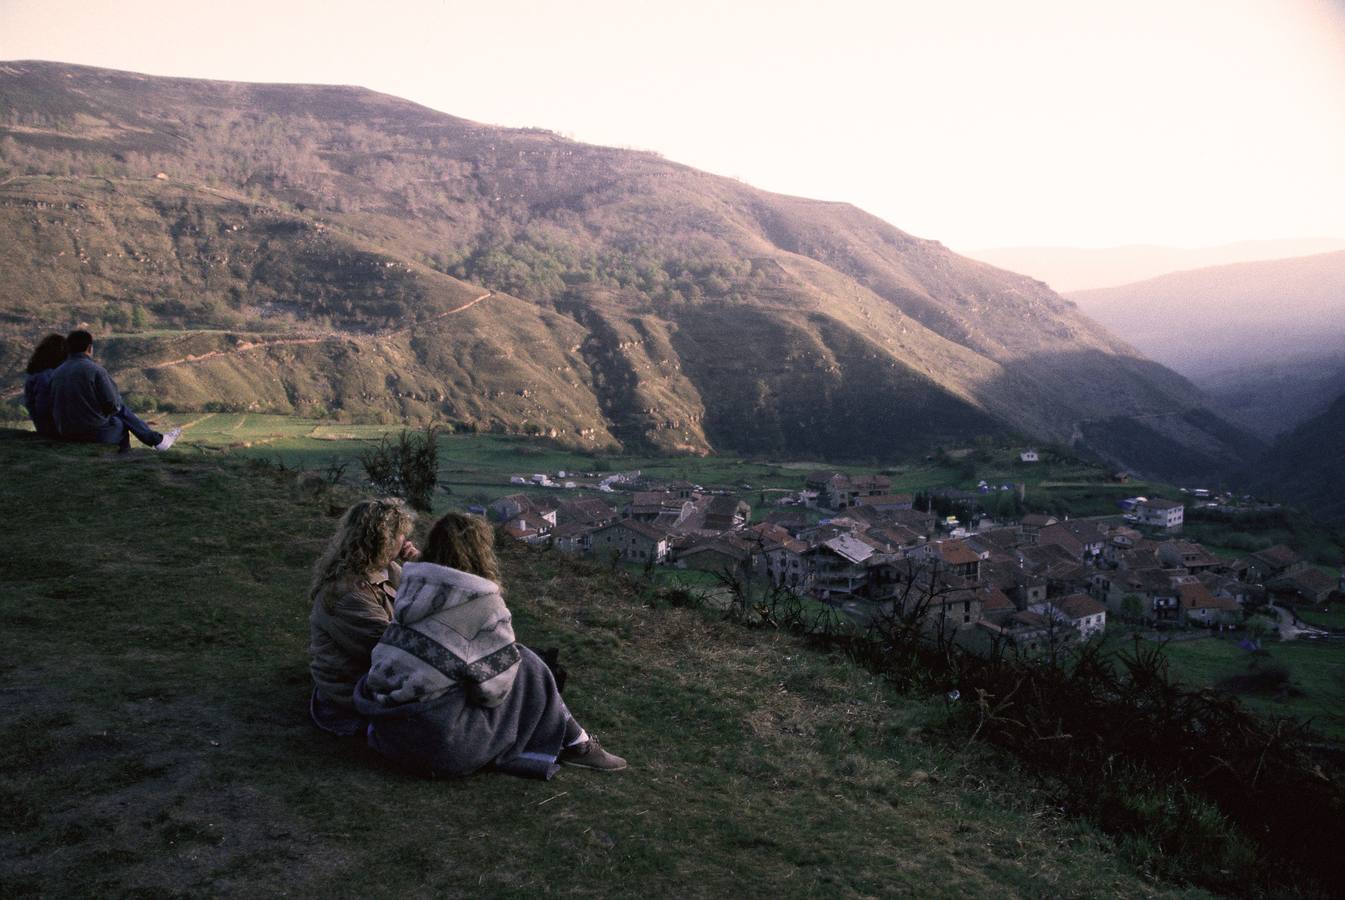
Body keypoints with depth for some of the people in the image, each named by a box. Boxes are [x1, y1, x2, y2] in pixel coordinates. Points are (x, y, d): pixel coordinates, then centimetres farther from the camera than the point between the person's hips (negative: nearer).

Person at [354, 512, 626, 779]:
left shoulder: (415, 588, 7)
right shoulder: (484, 603, -12)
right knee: (527, 667, 7)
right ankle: (574, 744, 19)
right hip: (436, 741, -7)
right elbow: (492, 689, -10)